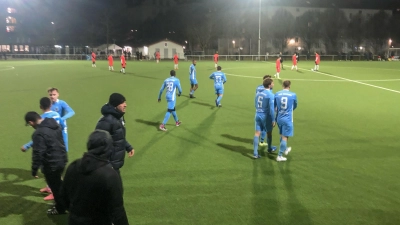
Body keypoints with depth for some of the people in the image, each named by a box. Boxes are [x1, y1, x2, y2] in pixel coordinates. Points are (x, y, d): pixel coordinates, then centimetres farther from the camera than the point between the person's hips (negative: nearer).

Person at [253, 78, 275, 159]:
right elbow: (271, 108, -16)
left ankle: (255, 153, -4)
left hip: (258, 115, 5)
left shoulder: (258, 93, 7)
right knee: (269, 133, 16)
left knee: (257, 133, 1)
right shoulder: (270, 95, -14)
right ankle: (269, 149, 37)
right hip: (266, 116, -5)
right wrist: (273, 120, -12)